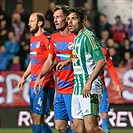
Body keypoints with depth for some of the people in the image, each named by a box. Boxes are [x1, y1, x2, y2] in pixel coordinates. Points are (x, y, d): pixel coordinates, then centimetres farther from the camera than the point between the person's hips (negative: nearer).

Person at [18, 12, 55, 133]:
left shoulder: (46, 38, -10)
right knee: (37, 119, 10)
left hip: (44, 85, -9)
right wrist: (24, 77, 25)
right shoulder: (33, 39, 18)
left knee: (37, 118, -9)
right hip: (34, 84, 9)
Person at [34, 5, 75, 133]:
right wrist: (39, 77, 12)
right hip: (60, 90, 7)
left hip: (72, 89, -7)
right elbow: (50, 61, 21)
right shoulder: (54, 38, 12)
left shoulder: (75, 37, -10)